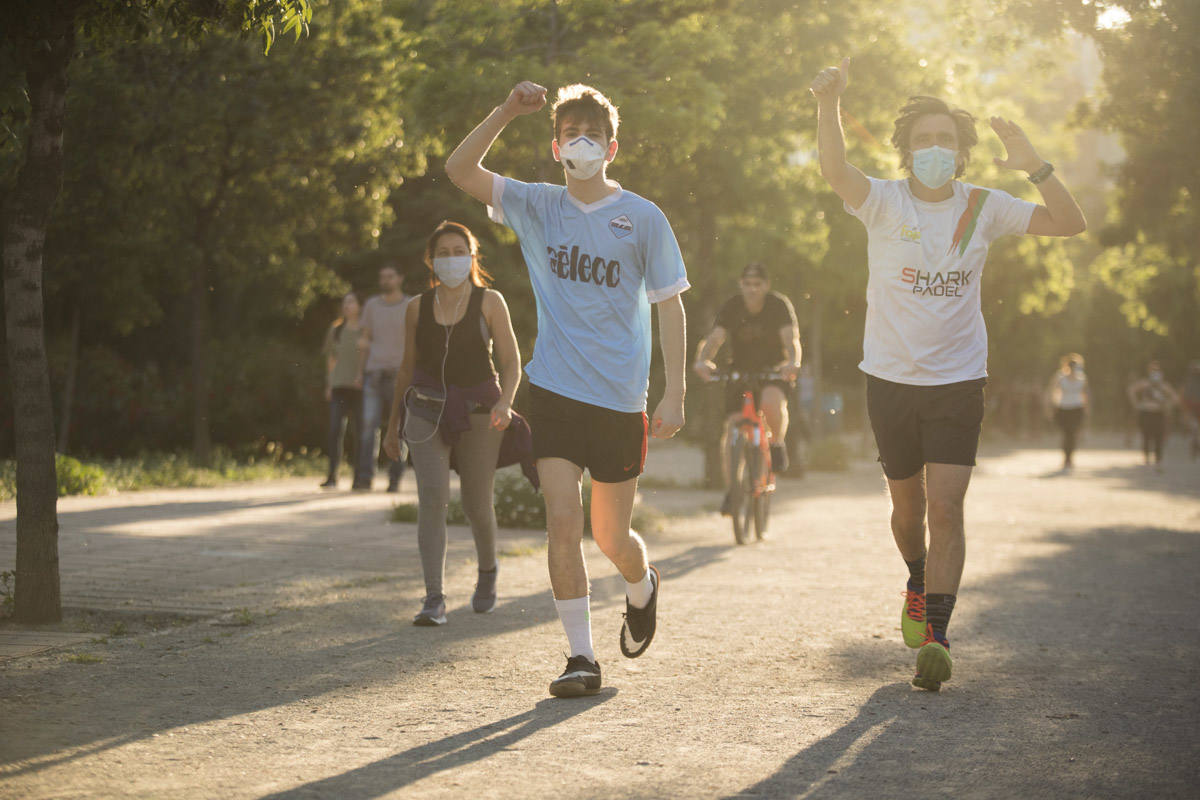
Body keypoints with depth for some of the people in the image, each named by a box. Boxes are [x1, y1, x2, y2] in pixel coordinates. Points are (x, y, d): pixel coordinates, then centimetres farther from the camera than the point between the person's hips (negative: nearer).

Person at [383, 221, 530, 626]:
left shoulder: (490, 302, -1)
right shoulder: (418, 307, 6)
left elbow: (511, 363, -4)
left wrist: (505, 402, -24)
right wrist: (393, 425, 18)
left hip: (478, 411, -1)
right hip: (427, 410, 1)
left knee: (477, 505, 4)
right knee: (432, 497, -16)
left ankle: (488, 571, 37)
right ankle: (434, 600, -17)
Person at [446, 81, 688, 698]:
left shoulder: (643, 219, -1)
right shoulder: (537, 206, 5)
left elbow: (669, 305, 1)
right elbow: (460, 171, -3)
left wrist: (675, 392, -6)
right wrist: (506, 113, -15)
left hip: (620, 397, -1)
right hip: (555, 390, 1)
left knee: (611, 538, 7)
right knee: (562, 521, -9)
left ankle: (642, 587, 42)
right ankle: (581, 657, -1)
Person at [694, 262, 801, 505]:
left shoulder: (780, 305, -12)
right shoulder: (731, 308, -9)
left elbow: (791, 339, -25)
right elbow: (714, 338, -22)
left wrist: (793, 362, -48)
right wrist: (703, 360, -44)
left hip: (774, 370, -2)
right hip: (741, 371, 2)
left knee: (772, 402, -36)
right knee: (732, 429, -12)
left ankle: (778, 444, -5)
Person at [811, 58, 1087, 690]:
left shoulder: (983, 207, -2)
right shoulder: (885, 203, -7)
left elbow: (1070, 224, -7)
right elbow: (835, 173, -29)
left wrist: (1033, 166, -22)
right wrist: (829, 104, -45)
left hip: (958, 380, 0)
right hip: (892, 378, 0)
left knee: (946, 506, -13)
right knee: (907, 503, 15)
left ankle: (934, 637, -15)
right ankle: (918, 582, 47)